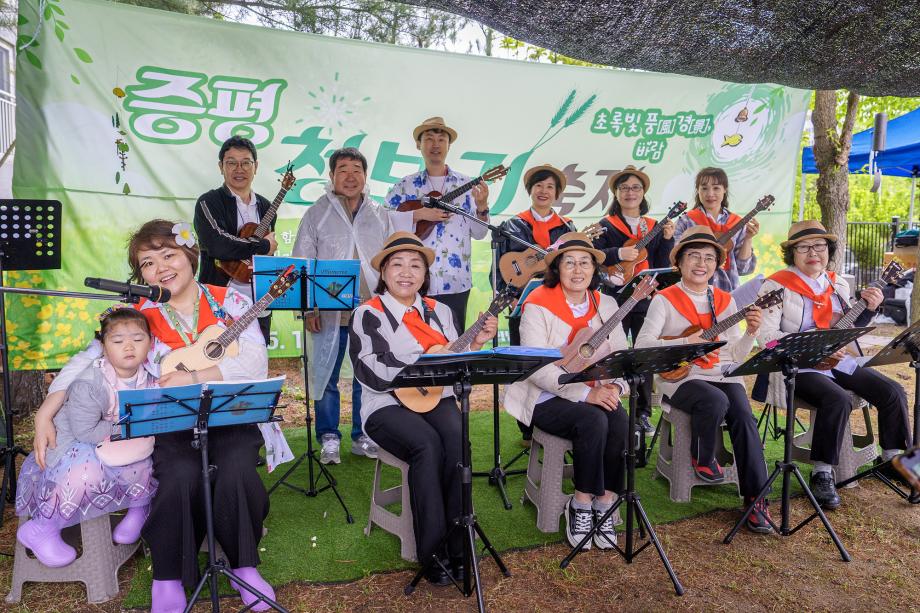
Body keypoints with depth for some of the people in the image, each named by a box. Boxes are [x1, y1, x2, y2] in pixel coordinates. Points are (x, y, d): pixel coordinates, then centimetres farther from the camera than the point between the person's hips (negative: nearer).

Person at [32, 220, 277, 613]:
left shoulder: (230, 301, 2)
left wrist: (194, 377, -20)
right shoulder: (138, 316, 5)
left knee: (236, 469, -29)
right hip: (168, 425, 0)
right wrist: (45, 412, -12)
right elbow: (85, 362, 1)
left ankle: (244, 564, -3)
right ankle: (168, 576, -4)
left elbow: (255, 363, -9)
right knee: (182, 473, -30)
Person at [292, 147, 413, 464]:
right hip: (329, 310, -2)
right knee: (326, 377, 3)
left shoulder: (381, 215, 11)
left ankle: (363, 437, 23)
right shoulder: (317, 214, 3)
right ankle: (329, 438, 18)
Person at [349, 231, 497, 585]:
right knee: (428, 446, -31)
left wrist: (475, 344, -3)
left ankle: (457, 545, -15)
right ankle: (430, 551, -18)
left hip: (436, 398, 4)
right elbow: (372, 374, -14)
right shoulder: (368, 315, -1)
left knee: (458, 440, -27)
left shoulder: (439, 311, 13)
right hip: (387, 406, -4)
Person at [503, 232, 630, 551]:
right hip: (546, 398, -5)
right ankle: (581, 505, -9)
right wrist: (586, 394, -27)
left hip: (595, 395, 5)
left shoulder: (606, 305, 8)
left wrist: (615, 386, -19)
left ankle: (603, 505, -7)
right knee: (594, 421, -30)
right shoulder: (538, 305, -10)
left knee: (620, 422, -25)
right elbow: (538, 368, -20)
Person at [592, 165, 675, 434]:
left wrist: (667, 240, -5)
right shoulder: (605, 226, 2)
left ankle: (643, 414, 18)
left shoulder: (654, 227, 12)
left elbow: (662, 266, 8)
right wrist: (618, 254, -25)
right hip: (615, 300, -3)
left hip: (646, 300, 3)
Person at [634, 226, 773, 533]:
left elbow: (735, 355, 10)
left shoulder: (725, 300, 12)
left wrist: (750, 332, -9)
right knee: (716, 402, -33)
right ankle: (702, 458, -1)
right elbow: (642, 344, -14)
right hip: (680, 376, -4)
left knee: (744, 416, -23)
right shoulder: (665, 300, -1)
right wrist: (686, 343, -23)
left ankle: (755, 499, -12)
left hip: (722, 374, 4)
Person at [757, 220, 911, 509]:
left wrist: (868, 309, 1)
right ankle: (822, 473, -16)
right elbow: (766, 336, -19)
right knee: (838, 399, -31)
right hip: (798, 366, -7)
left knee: (893, 392, -4)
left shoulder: (838, 285, 12)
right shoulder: (778, 285, -10)